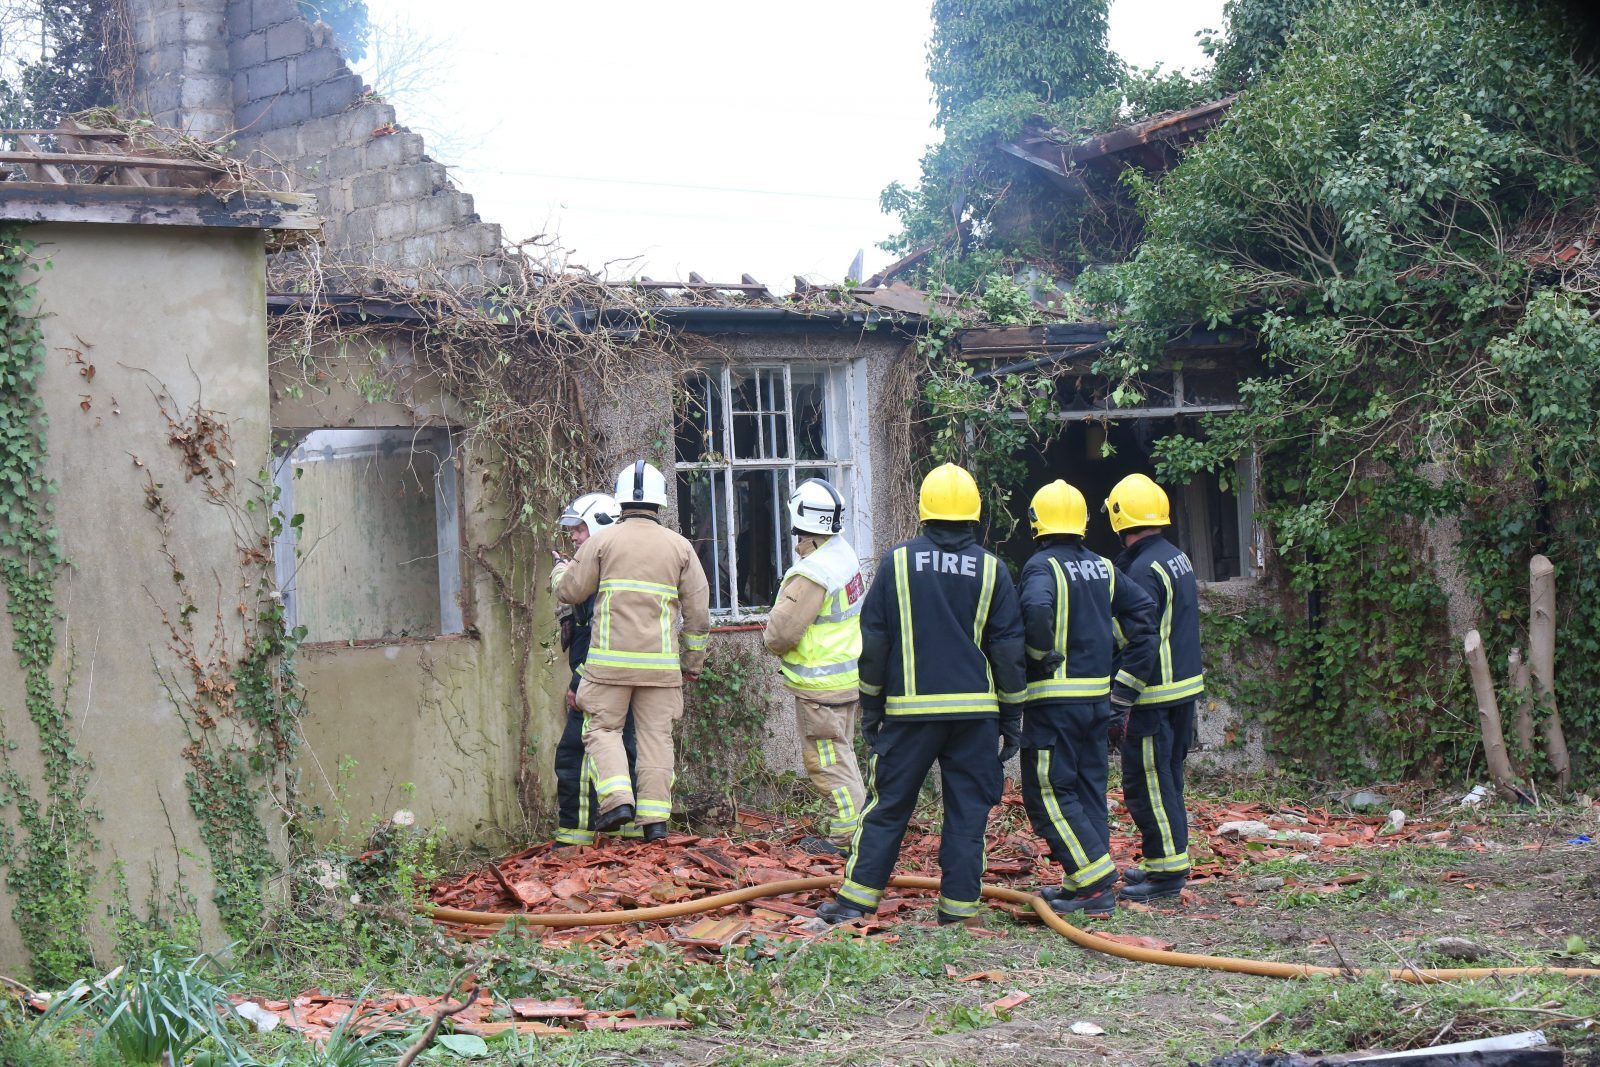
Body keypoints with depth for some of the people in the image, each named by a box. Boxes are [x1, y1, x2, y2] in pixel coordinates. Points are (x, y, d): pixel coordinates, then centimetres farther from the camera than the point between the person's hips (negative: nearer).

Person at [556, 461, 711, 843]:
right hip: (661, 661, 2)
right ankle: (655, 817, 4)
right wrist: (693, 661, 17)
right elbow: (697, 612, 7)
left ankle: (617, 798, -10)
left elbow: (570, 592, 5)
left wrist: (560, 569, 28)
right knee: (656, 735, 6)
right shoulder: (680, 546, 6)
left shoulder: (603, 541, 0)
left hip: (610, 659, -2)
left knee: (602, 728, 8)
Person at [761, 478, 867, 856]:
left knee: (828, 760, -2)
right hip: (848, 672, 10)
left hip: (821, 684, -10)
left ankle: (849, 834, 1)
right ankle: (851, 828, 25)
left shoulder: (812, 573, -25)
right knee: (841, 752, 18)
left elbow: (781, 631, -24)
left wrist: (771, 638, 0)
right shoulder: (844, 553, 5)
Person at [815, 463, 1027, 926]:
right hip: (976, 710, 0)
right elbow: (1009, 650, 3)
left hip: (910, 709, 0)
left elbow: (874, 641, 2)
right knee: (968, 809, 6)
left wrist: (871, 708, 12)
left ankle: (858, 895, 6)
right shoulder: (991, 570, 0)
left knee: (888, 803, 6)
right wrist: (1012, 718, 11)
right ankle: (958, 902, 6)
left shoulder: (897, 561, -1)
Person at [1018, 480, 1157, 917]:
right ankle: (1088, 883, 17)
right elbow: (1144, 613, 9)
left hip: (1055, 700, -7)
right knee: (1089, 786, 15)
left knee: (1048, 791, -2)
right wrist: (1126, 682, 10)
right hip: (1099, 697, 7)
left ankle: (1096, 883, -9)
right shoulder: (1103, 567, 10)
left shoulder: (1042, 566, -11)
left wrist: (1043, 655, -14)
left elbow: (1035, 609, -33)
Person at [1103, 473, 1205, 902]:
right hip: (1185, 687, 10)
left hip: (1156, 693, -10)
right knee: (1166, 778, 17)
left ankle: (1167, 870, -2)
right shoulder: (1176, 557, 13)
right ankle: (1165, 861, 25)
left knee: (1146, 783, -4)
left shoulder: (1145, 569, -18)